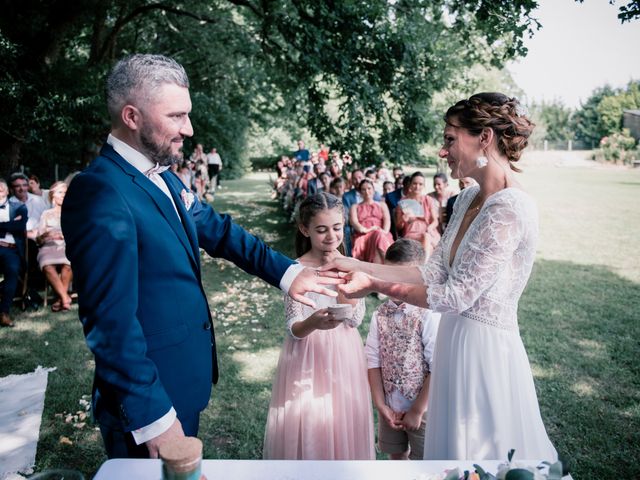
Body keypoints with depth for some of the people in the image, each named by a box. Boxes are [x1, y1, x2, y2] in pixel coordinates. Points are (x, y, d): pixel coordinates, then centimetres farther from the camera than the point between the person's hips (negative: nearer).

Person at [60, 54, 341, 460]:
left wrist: (286, 271, -1)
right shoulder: (100, 194, -24)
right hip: (150, 398, -8)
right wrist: (152, 417, -21)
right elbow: (112, 320, -25)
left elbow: (217, 230, 11)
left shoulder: (164, 178, 4)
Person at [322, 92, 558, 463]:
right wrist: (361, 267, -2)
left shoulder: (510, 209, -22)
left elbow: (456, 295, -22)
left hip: (485, 347, -8)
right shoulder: (468, 198, 5)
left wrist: (375, 286, -15)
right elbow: (434, 272, 3)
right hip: (456, 337, 8)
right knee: (456, 445, 23)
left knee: (481, 451, 12)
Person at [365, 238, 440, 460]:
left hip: (423, 410, -4)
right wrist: (381, 406, -7)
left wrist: (418, 410, -14)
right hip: (391, 408, 4)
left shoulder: (429, 315, -19)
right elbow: (373, 362, -2)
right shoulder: (380, 315, -4)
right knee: (396, 456, 22)